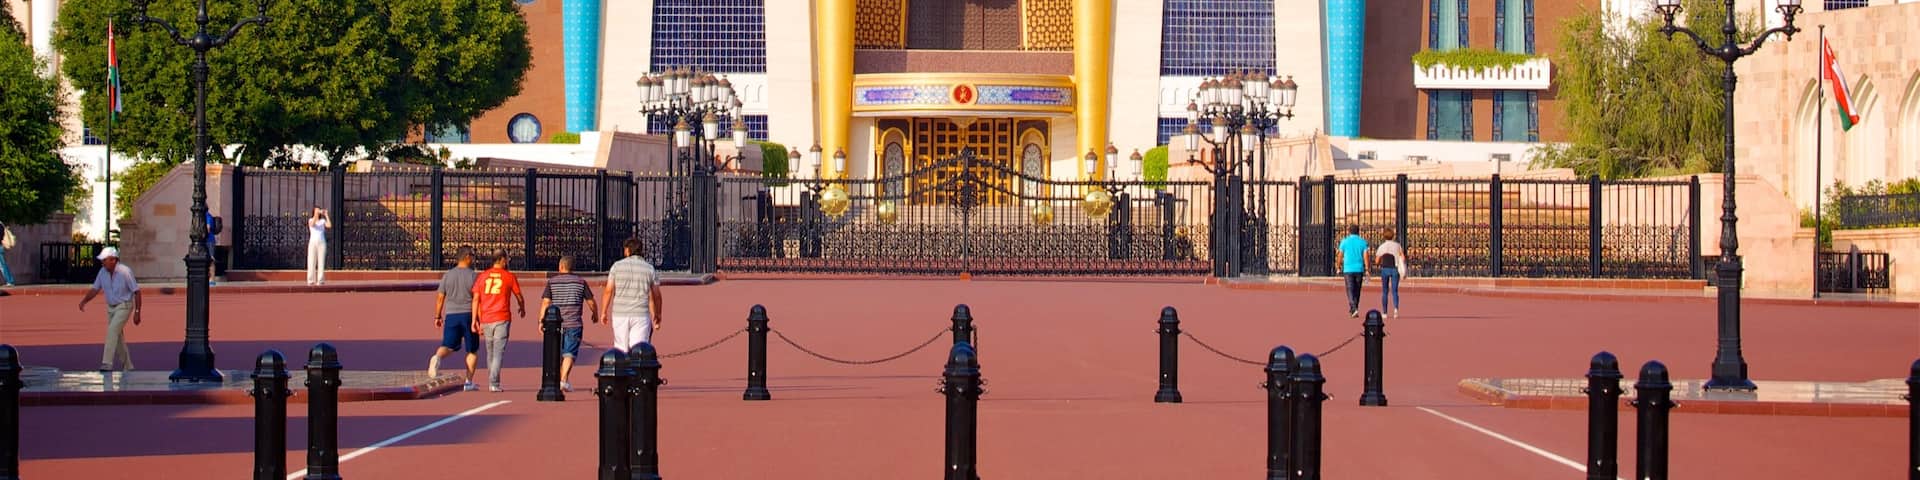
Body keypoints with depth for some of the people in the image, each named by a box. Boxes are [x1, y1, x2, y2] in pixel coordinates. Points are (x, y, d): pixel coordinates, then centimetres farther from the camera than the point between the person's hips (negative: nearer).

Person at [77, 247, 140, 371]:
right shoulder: (103, 272, -3)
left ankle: (107, 364, -25)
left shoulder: (125, 272, -19)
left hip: (124, 306, -7)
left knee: (112, 330, -23)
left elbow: (137, 292, -15)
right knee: (117, 337, 11)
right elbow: (95, 289, 2)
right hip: (111, 307, 7)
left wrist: (137, 312, -16)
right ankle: (127, 366, 24)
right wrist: (84, 301, -16)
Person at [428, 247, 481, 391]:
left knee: (448, 346, 5)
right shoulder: (472, 275, -6)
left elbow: (440, 298, 8)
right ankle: (469, 381, 8)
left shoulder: (447, 275, 5)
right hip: (468, 315, -3)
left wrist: (437, 316, 17)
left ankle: (437, 358, -29)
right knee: (473, 350, 10)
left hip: (451, 315, 3)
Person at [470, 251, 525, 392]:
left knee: (490, 352, 16)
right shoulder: (510, 277, 0)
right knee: (498, 352, -5)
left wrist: (474, 320, 1)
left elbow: (475, 299, 1)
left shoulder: (482, 276, 7)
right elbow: (519, 297, 11)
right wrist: (522, 309, 32)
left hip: (486, 319, 4)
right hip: (502, 319, -4)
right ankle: (494, 384, -16)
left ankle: (491, 383, 22)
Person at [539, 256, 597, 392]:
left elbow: (545, 302, -5)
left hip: (555, 323, 2)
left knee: (557, 354, 16)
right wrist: (595, 314, 24)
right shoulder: (580, 282, 2)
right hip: (574, 323, -2)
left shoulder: (552, 282, 2)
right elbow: (591, 302, 6)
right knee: (569, 353, -4)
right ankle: (564, 380, -20)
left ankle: (558, 380, 26)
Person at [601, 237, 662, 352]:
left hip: (620, 315, 1)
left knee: (621, 348, 14)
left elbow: (608, 291, -2)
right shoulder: (650, 269, 2)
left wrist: (603, 313, 7)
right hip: (641, 316, -1)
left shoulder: (617, 266, 0)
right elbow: (656, 296, 5)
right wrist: (657, 316, 18)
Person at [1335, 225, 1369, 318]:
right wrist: (1367, 270, -2)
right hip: (1359, 269, 2)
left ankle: (1354, 309, -24)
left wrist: (1339, 268, 17)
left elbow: (1340, 256, 4)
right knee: (1356, 290, 14)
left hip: (1348, 269, -2)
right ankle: (1352, 310, 22)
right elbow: (1365, 256, -3)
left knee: (1350, 290, -5)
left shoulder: (1345, 241, 0)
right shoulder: (1363, 242, 3)